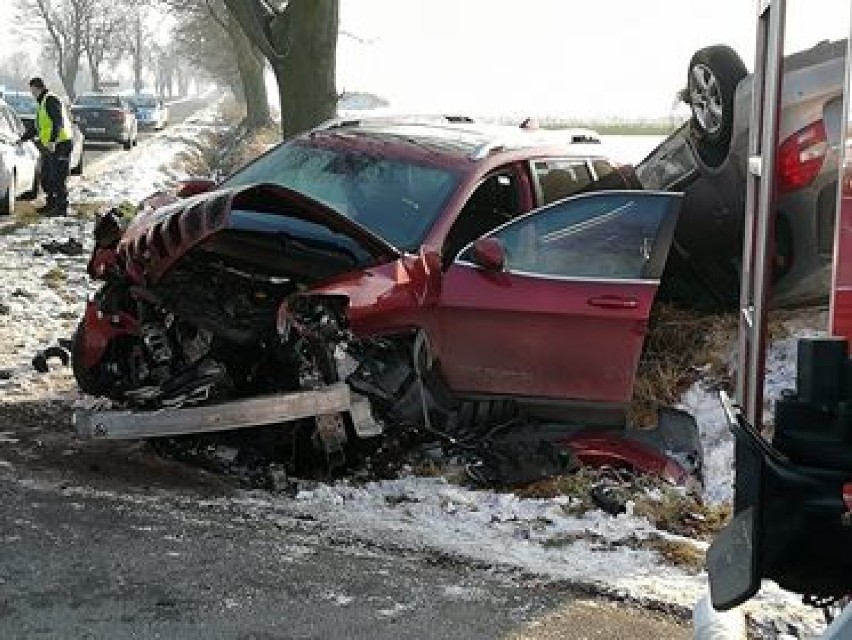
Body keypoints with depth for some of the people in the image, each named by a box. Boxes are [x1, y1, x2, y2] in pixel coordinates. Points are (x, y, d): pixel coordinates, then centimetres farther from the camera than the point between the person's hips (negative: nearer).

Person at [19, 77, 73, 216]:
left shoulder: (51, 100, -12)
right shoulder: (42, 103, 21)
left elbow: (58, 121, -25)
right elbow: (37, 127, 29)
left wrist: (52, 140, -34)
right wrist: (23, 139, 30)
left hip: (60, 145, -10)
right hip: (49, 147, 10)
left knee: (58, 178, -6)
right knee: (46, 178, 14)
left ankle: (62, 207, 0)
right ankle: (51, 204, 24)